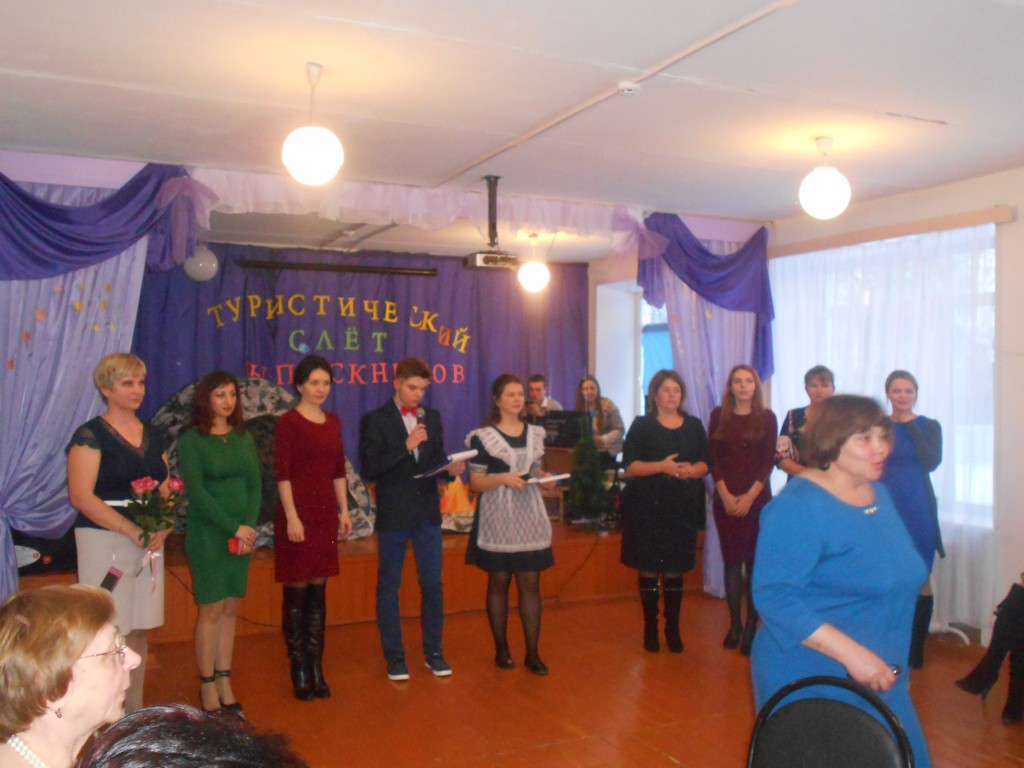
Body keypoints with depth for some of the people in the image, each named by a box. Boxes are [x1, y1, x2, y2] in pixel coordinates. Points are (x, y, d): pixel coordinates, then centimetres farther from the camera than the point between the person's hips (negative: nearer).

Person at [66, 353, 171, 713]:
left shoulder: (154, 437, 12)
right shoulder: (90, 435, -5)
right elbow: (81, 496, -14)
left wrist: (162, 528, -6)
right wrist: (132, 531, -18)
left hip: (149, 540, 6)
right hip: (104, 539, -5)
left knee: (138, 629, 10)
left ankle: (135, 709, 20)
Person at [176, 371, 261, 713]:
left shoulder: (243, 437, 10)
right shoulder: (191, 440, -5)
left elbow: (255, 486, 7)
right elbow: (197, 492, -12)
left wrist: (249, 526, -8)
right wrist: (234, 528, -15)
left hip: (243, 534, 5)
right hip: (207, 535, -5)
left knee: (230, 609, 8)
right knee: (211, 610, 0)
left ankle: (225, 684, 17)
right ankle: (208, 688, 11)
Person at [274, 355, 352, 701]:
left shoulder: (333, 421, 11)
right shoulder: (288, 422, -7)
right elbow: (282, 473, -12)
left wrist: (344, 510, 10)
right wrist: (292, 517, -17)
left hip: (326, 513, 6)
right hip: (298, 513, -6)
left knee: (318, 590, 9)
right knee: (297, 591, 1)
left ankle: (316, 667, 16)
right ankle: (299, 671, 11)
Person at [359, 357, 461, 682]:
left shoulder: (432, 417, 8)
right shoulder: (375, 420, -6)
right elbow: (369, 470, -13)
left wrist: (450, 467, -9)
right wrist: (406, 446, -20)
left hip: (427, 513, 4)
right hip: (393, 515, -4)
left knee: (432, 584, 9)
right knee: (388, 588, 7)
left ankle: (433, 652, 23)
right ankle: (394, 656, 19)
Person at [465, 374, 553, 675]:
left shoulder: (535, 433, 11)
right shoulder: (482, 437, -4)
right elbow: (475, 483, -5)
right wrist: (503, 478, -20)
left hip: (529, 516, 4)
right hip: (498, 518, -4)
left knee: (530, 583, 4)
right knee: (498, 583, 5)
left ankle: (532, 652, 10)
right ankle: (501, 649, 18)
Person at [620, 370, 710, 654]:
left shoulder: (694, 426, 10)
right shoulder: (641, 426, 0)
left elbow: (705, 463, 8)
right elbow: (629, 466, -7)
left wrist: (691, 470, -14)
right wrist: (661, 466, -20)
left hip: (683, 508, 2)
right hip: (647, 508, -2)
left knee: (675, 570, 6)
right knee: (649, 569, 3)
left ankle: (673, 629, 18)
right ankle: (650, 628, 16)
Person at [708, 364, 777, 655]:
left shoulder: (767, 417, 2)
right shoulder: (719, 415, 5)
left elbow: (769, 461, -2)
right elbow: (713, 459, 2)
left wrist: (749, 496, -11)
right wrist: (726, 495, -9)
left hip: (757, 499, -1)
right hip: (726, 499, 1)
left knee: (754, 563, -1)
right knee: (731, 561, 5)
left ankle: (751, 626, 7)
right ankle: (735, 623, 13)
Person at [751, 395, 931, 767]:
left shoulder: (878, 493, 7)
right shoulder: (798, 506, -18)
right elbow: (773, 596, -26)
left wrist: (895, 664, 21)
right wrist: (851, 653, -29)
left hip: (880, 680, 7)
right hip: (812, 685, -7)